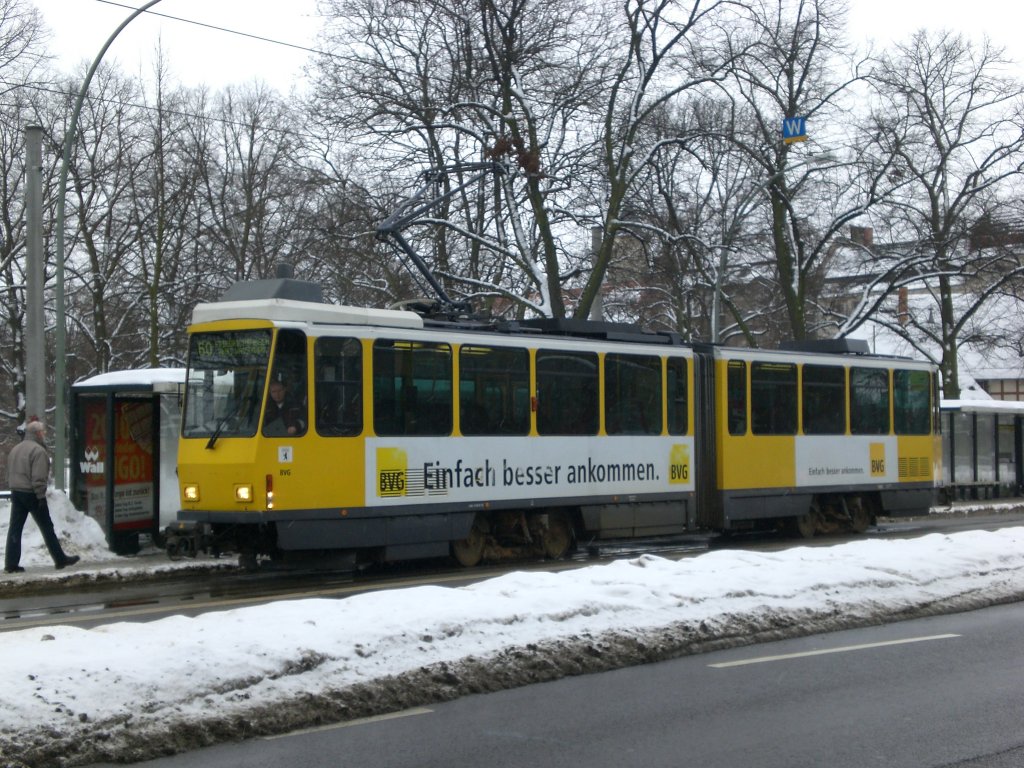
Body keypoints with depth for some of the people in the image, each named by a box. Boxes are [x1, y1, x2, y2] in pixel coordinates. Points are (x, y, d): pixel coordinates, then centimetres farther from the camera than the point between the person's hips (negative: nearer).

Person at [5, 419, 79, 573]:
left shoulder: (15, 449, 14)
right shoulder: (38, 450, -14)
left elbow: (10, 473, 18)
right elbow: (38, 477, -20)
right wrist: (41, 496, -17)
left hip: (16, 493, 8)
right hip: (31, 493, -8)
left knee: (15, 528, 5)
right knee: (47, 528, 1)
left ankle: (11, 563, 1)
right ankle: (60, 559, 8)